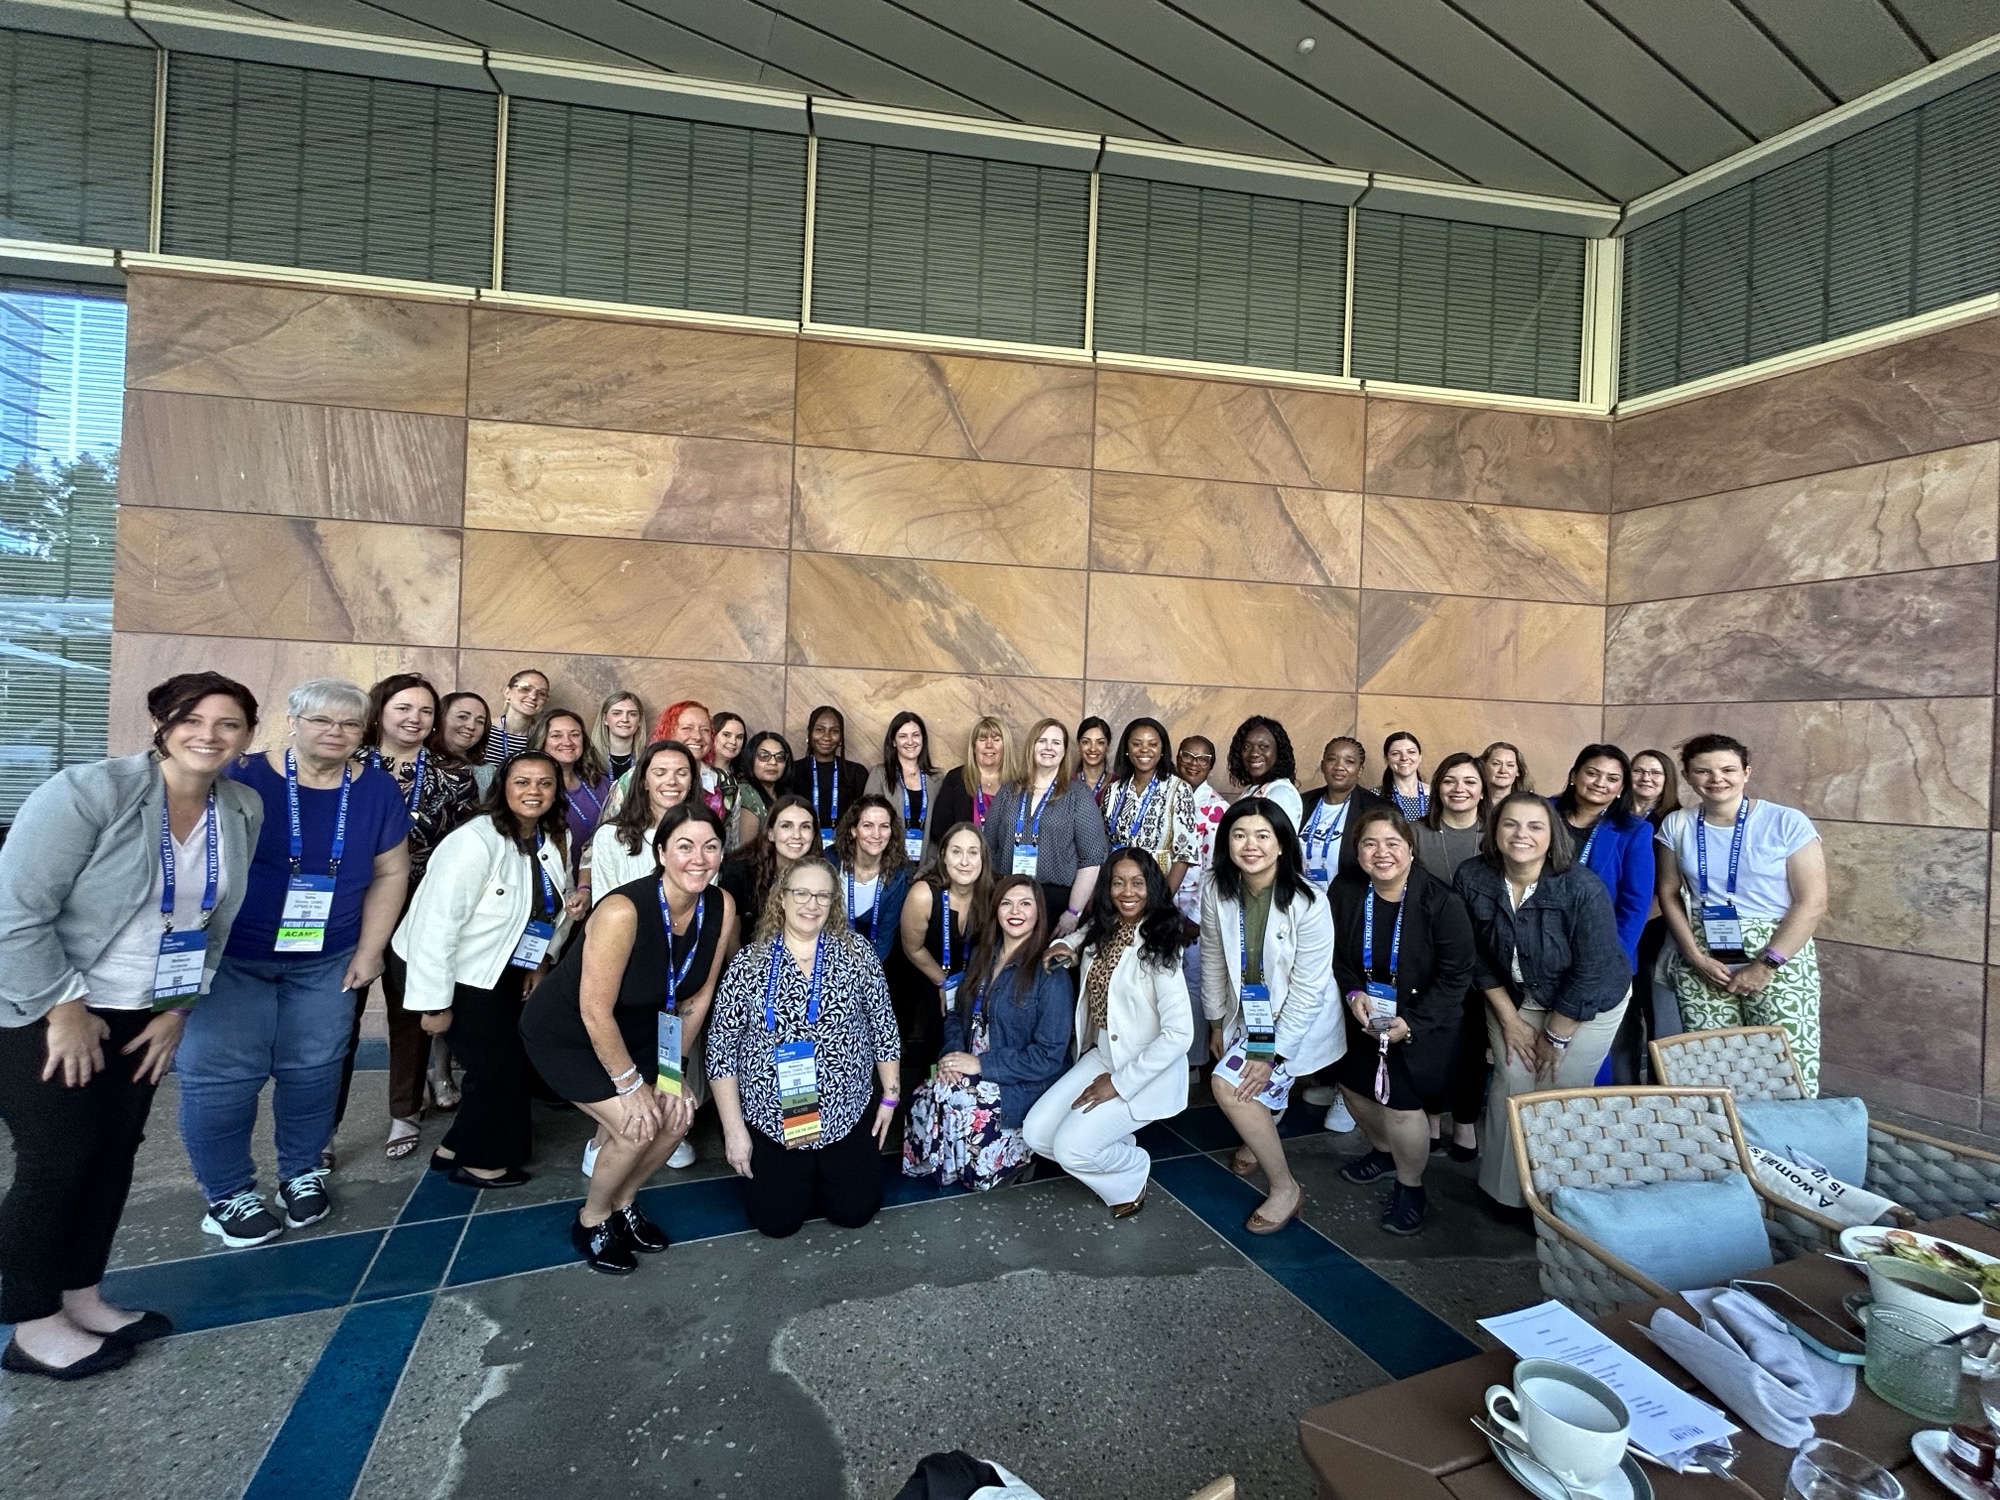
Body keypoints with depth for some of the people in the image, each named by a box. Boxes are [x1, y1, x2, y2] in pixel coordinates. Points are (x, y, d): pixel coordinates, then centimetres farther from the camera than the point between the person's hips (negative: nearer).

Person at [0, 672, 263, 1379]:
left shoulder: (243, 811, -4)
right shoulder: (90, 790, -22)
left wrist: (179, 1010, 3)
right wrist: (65, 1008, -18)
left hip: (140, 1013, 6)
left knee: (114, 1152, 13)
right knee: (60, 1160, 0)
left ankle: (82, 1298, 30)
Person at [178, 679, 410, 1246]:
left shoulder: (378, 790, -3)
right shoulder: (241, 779, -11)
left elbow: (390, 874, 3)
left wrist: (368, 952, 1)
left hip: (326, 960, 2)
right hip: (229, 956, -2)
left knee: (313, 1069, 9)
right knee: (220, 1074, 0)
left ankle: (303, 1172, 28)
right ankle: (227, 1194, 18)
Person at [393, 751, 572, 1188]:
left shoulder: (558, 841, -3)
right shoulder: (475, 842, -26)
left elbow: (555, 909, 11)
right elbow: (436, 924, -26)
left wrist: (541, 961, 2)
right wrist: (435, 1002, -23)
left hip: (508, 971, 8)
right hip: (460, 972, -8)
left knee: (517, 1059, 10)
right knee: (497, 1065, -4)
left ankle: (458, 1147, 30)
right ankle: (477, 1161, 19)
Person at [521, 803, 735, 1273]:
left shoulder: (721, 907, -18)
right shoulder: (623, 911, -36)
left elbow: (699, 996, -7)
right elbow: (595, 1011, -28)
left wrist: (672, 1073, -6)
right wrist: (630, 1085, -18)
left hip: (639, 1027, 6)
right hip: (565, 1031, -6)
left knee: (677, 1116, -3)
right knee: (636, 1127, -15)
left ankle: (622, 1205, 25)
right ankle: (591, 1222, 15)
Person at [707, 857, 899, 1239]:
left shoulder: (856, 952, -6)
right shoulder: (749, 962, -9)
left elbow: (883, 1026, 2)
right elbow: (722, 1048, -6)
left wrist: (889, 1097, 3)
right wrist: (734, 1129, -7)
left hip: (845, 1115, 1)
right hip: (770, 1118, -1)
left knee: (855, 1211, 2)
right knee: (777, 1221, 0)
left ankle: (821, 1170, 33)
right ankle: (790, 1173, 32)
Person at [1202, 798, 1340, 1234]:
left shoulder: (1307, 903, -27)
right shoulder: (1217, 892, -14)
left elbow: (1307, 990, -22)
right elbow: (1214, 962, 0)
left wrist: (1272, 1055, -19)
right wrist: (1216, 1023, 9)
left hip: (1299, 1019, -5)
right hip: (1249, 1014, 5)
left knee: (1229, 1084, -17)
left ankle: (1285, 1188, 2)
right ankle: (1261, 1137, 52)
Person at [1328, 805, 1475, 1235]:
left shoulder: (1442, 902, -22)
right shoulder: (1345, 893, -12)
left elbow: (1455, 975, -17)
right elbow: (1335, 955, 0)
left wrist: (1411, 1023, -21)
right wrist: (1353, 993, -18)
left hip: (1424, 1024, -5)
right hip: (1363, 1017, 5)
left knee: (1403, 1104, -8)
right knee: (1356, 1087, 18)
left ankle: (1410, 1186, 21)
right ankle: (1382, 1151, 49)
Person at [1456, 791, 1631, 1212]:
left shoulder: (1583, 888, -30)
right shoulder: (1472, 878, -21)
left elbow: (1592, 973, -22)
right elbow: (1477, 956, -8)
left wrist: (1555, 1037, -14)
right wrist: (1509, 1019, -7)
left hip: (1587, 1004, -2)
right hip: (1512, 999, 3)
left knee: (1561, 1094, 1)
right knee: (1511, 1084, 3)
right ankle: (1505, 1188, 23)